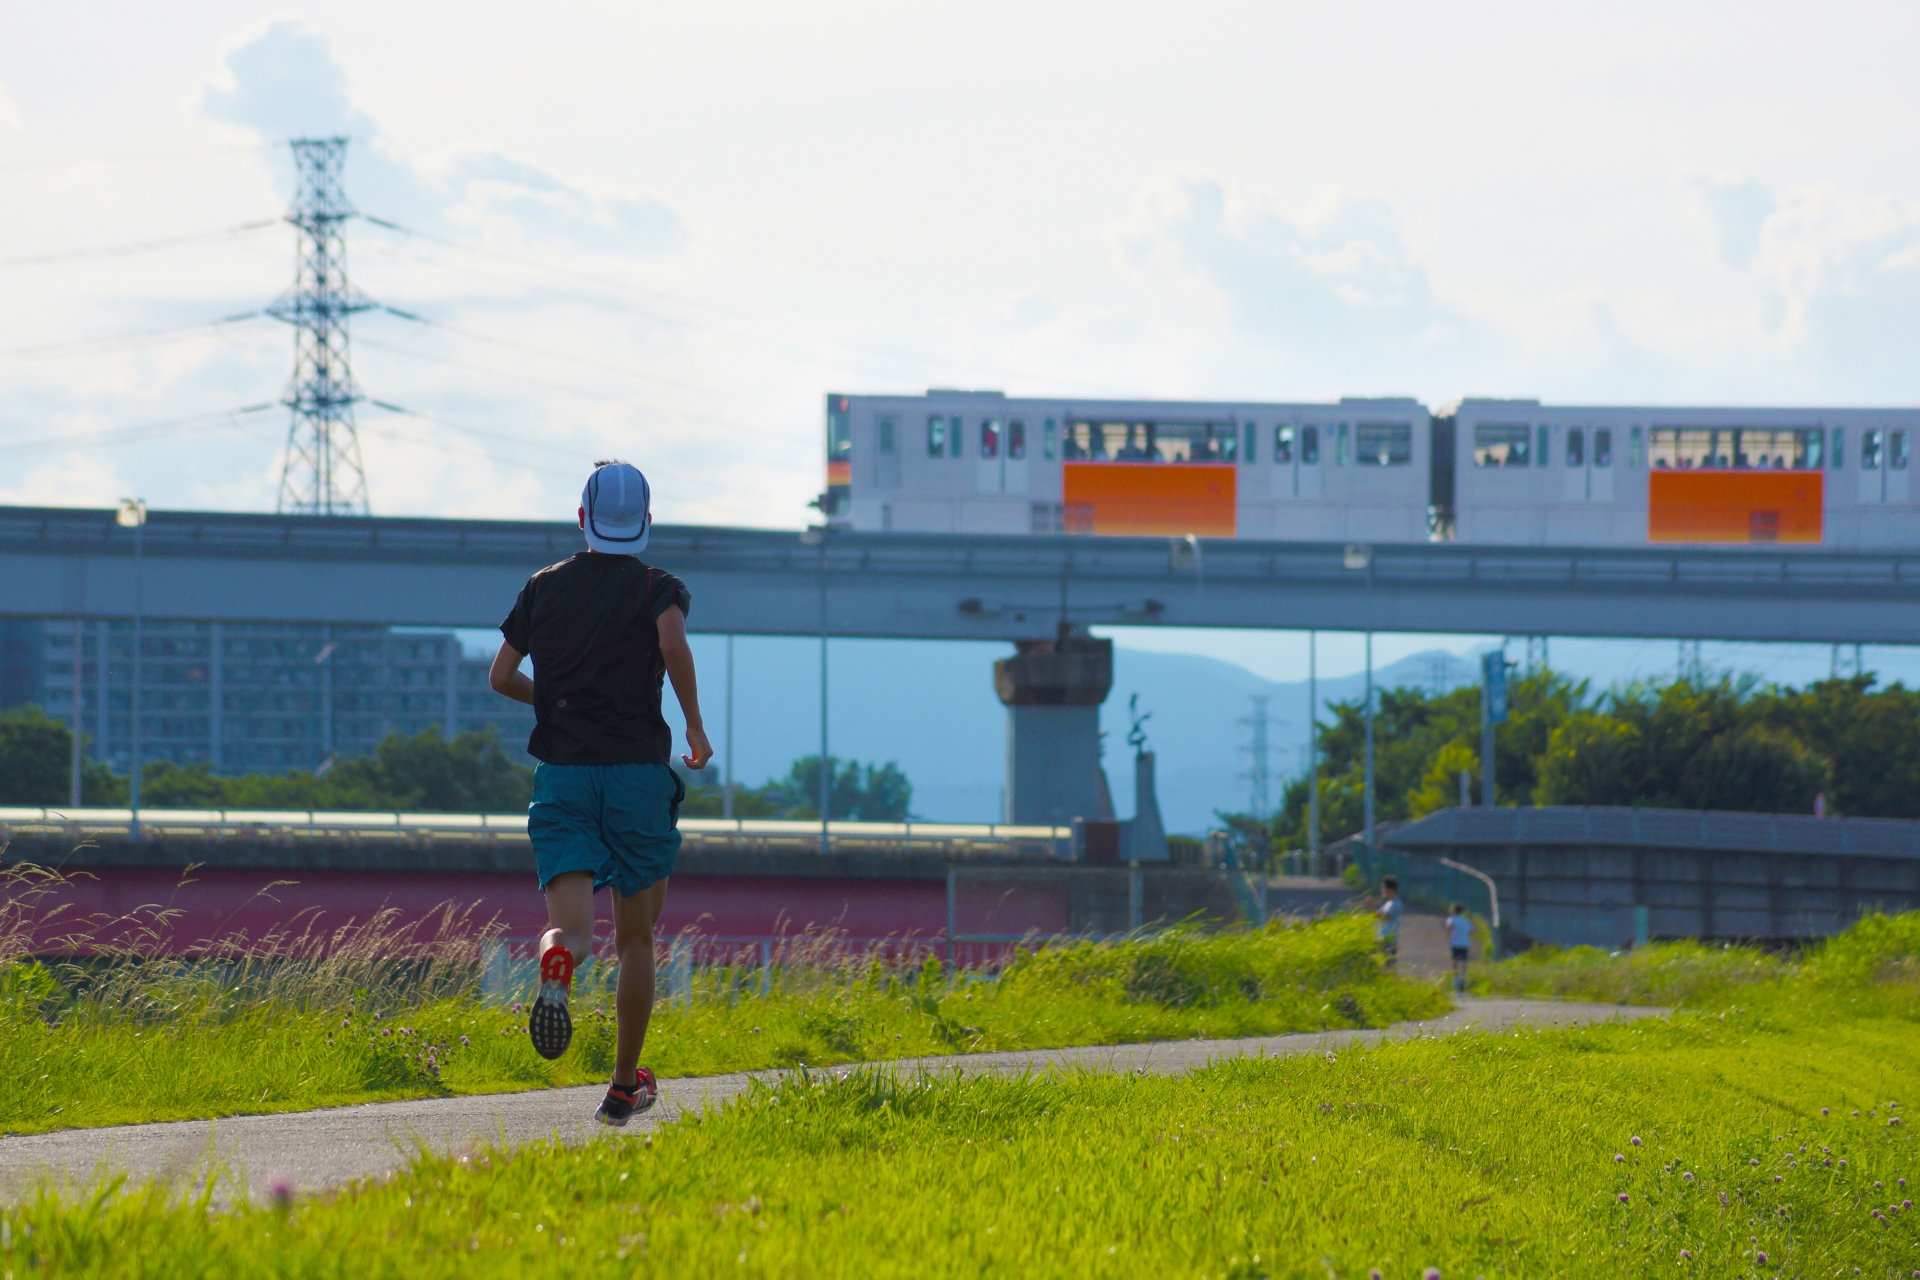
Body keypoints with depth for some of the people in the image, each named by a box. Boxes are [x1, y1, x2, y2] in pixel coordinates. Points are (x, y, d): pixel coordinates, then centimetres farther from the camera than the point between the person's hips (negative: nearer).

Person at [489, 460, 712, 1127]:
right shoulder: (658, 587, 1)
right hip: (638, 770, -1)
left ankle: (556, 966, -48)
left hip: (561, 772, 1)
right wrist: (695, 726, -8)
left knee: (571, 926, -9)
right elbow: (673, 644, -20)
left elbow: (501, 676, 10)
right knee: (636, 936, 13)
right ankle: (624, 1086, 18)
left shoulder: (545, 586, 11)